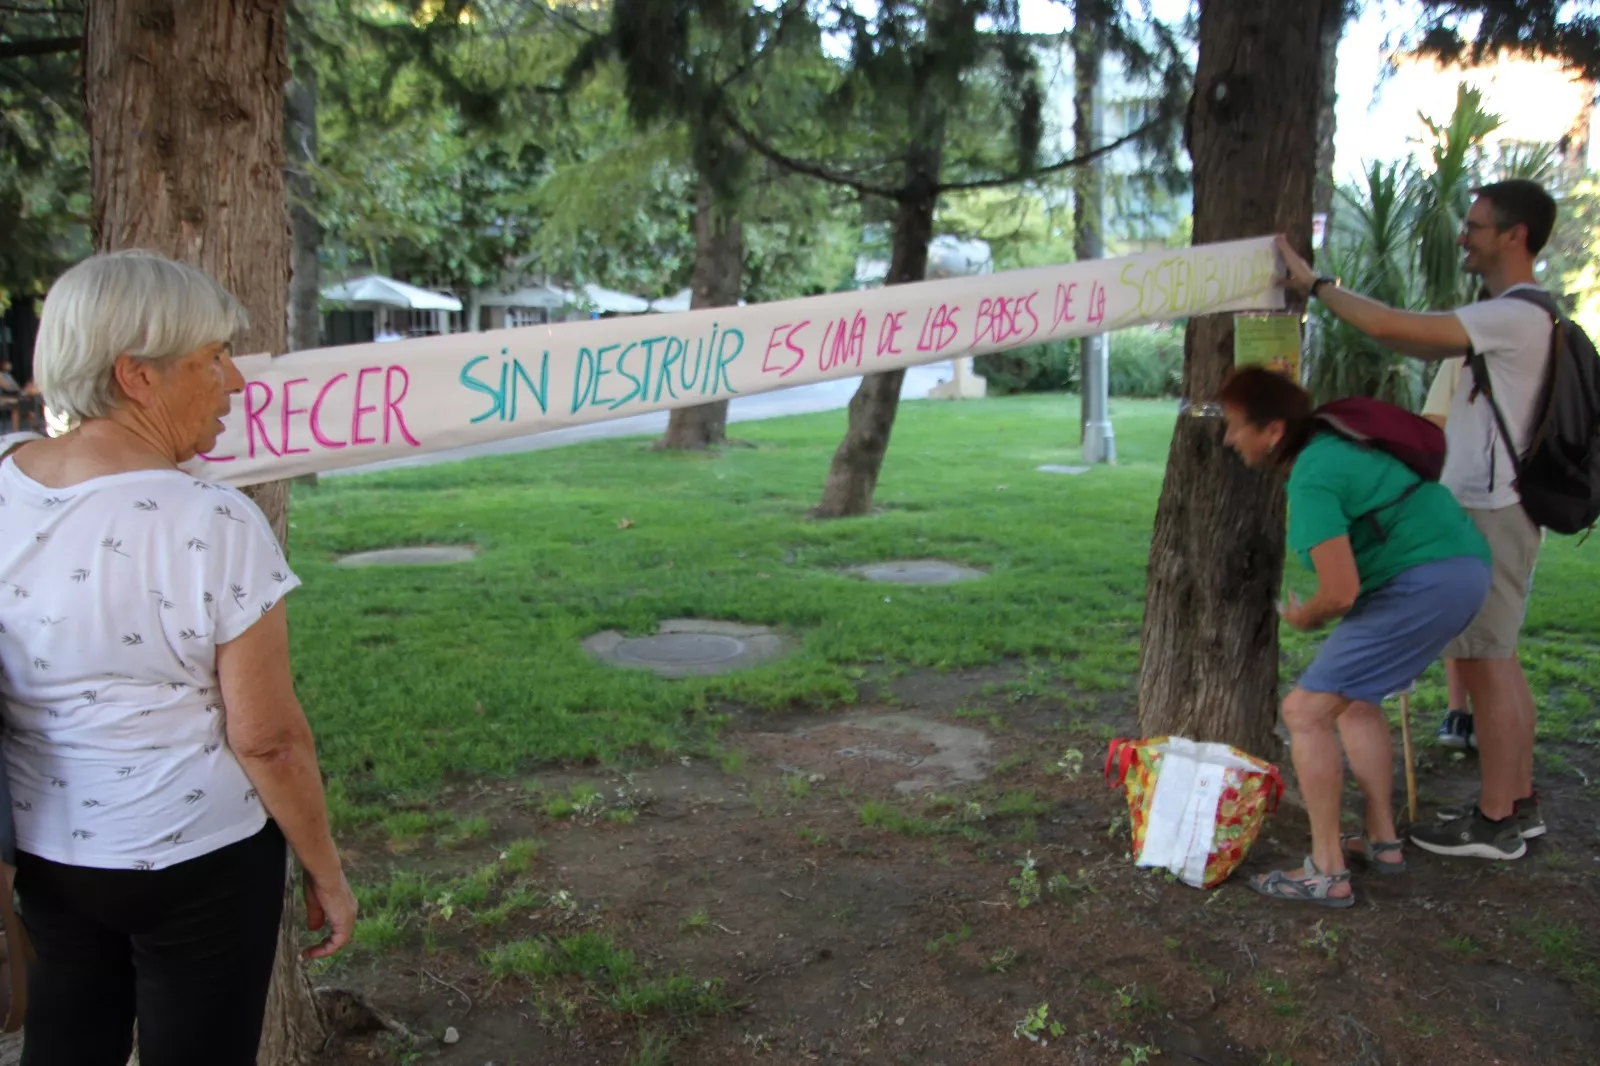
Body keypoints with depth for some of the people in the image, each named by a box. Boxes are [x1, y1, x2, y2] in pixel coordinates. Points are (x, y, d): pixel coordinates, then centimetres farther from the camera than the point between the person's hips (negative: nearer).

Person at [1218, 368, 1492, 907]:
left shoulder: (1312, 481, -19)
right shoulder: (1331, 441, 9)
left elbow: (1340, 593, -23)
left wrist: (1304, 616, -2)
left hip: (1427, 583, -10)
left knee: (1306, 711, -8)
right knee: (1355, 698, 23)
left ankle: (1327, 873, -2)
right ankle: (1383, 842, 29)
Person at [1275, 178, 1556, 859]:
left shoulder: (1517, 316, -17)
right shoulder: (1516, 317, 15)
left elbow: (1388, 327, -24)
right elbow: (1427, 348, 17)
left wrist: (1314, 283, -11)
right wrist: (1325, 292, 10)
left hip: (1489, 515, -10)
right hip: (1488, 509, 10)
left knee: (1484, 664, -4)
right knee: (1497, 661, 16)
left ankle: (1495, 823, 5)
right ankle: (1517, 803, 26)